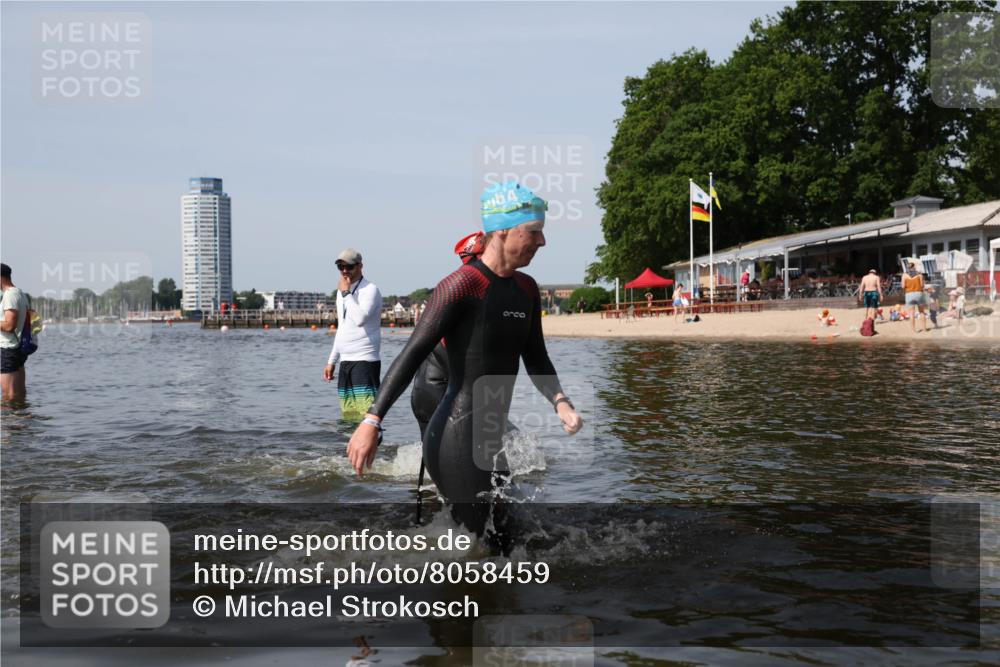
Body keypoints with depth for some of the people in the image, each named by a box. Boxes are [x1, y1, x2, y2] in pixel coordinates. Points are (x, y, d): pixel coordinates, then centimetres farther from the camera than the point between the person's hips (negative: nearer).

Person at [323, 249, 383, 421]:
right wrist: (332, 361, 22)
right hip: (346, 361, 8)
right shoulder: (341, 292, 17)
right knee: (347, 414, 7)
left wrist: (346, 293, -15)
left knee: (366, 411, -17)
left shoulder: (370, 290, -8)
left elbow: (360, 318, -26)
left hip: (365, 360, -8)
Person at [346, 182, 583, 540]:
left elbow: (536, 360, 14)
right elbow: (413, 352, -15)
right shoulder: (462, 285, -14)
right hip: (457, 439, -9)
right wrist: (372, 421, -20)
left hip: (491, 440, 9)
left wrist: (560, 402, -5)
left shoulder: (526, 289, 12)